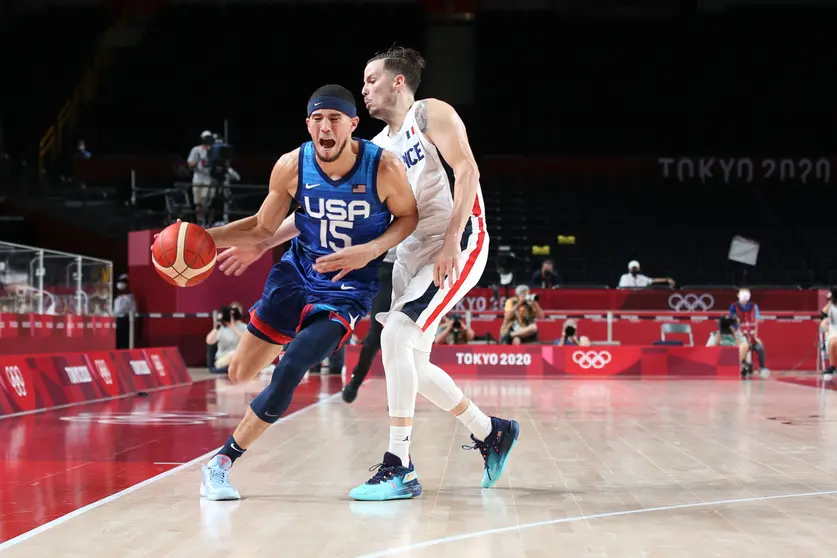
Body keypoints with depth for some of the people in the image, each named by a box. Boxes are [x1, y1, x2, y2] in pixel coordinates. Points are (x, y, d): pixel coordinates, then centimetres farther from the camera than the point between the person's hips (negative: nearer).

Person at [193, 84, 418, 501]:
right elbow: (264, 227, 1)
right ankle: (298, 345, 46)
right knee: (240, 373, 10)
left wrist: (371, 251, -22)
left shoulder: (385, 168, -22)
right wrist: (206, 237, -13)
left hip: (347, 290, -4)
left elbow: (409, 217, -4)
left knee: (288, 372, -21)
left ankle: (221, 463, -6)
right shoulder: (291, 167, -14)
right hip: (296, 273, 4)